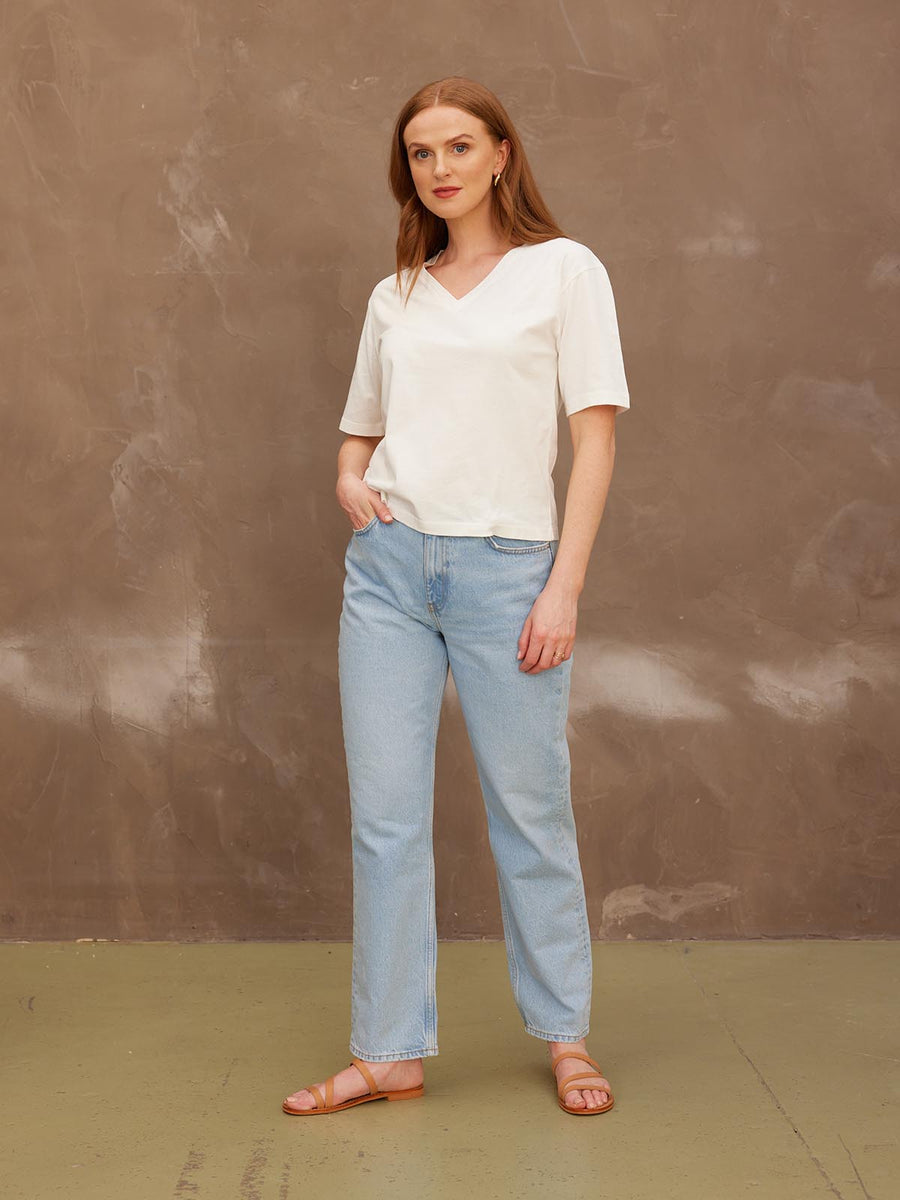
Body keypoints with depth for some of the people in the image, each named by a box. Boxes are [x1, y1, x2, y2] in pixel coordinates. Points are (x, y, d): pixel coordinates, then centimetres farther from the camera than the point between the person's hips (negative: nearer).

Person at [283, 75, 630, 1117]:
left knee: (529, 811, 4)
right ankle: (390, 1051, 13)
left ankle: (564, 1035, 21)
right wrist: (349, 481, 1)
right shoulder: (394, 297, 15)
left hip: (506, 564, -4)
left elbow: (595, 432, -2)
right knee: (385, 815, 3)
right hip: (389, 564, 4)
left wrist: (564, 585, -10)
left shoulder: (563, 269, 3)